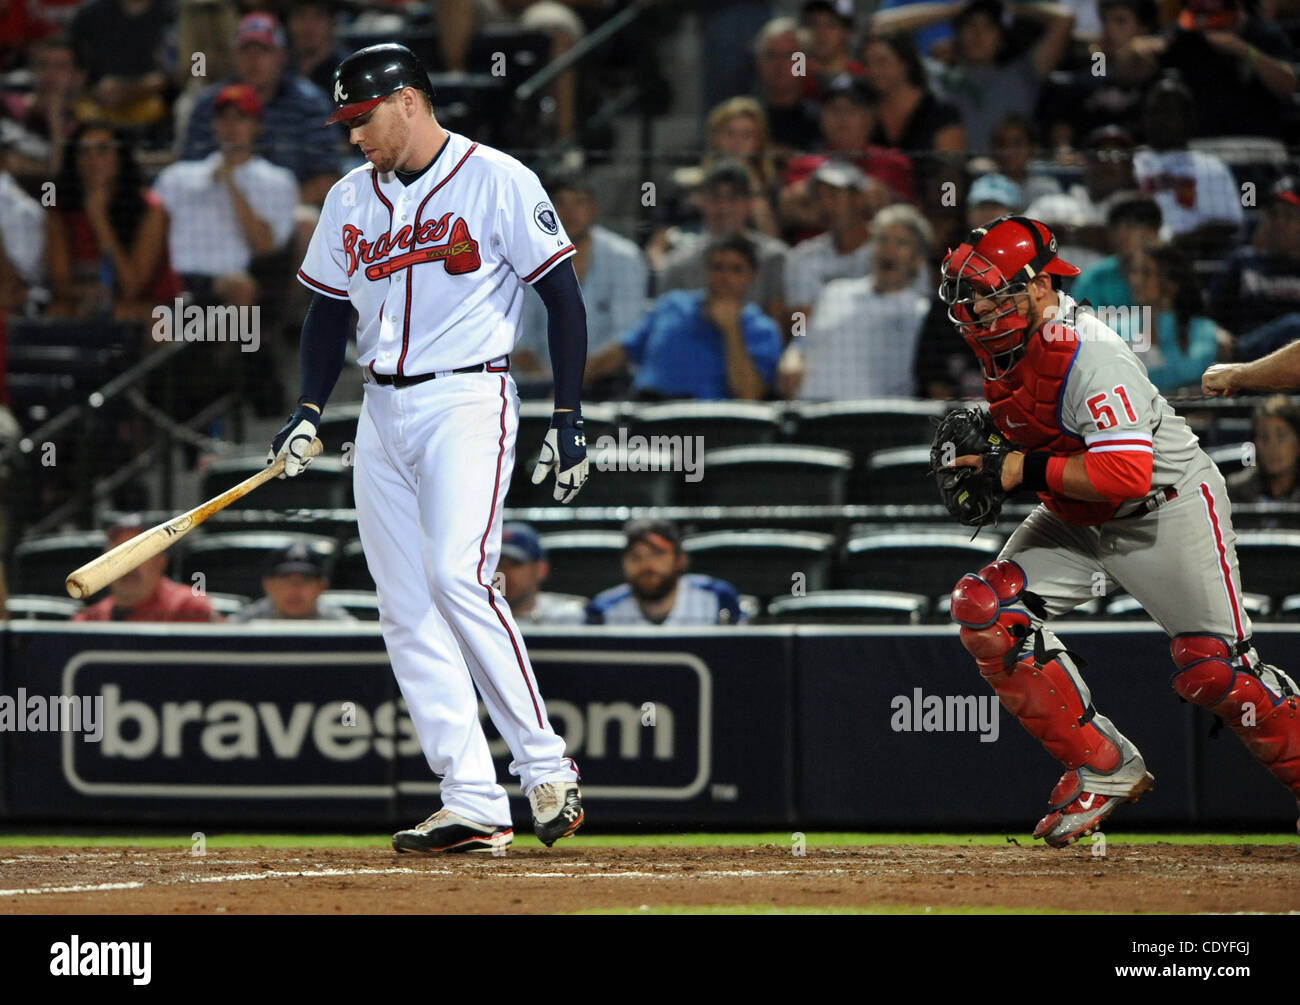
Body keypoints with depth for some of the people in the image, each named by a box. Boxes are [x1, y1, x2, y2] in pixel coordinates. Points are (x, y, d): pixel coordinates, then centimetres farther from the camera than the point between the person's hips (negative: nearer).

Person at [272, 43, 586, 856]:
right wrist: (309, 414, 5)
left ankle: (546, 765, -10)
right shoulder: (350, 199, 13)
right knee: (405, 608, -1)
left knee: (459, 577, -21)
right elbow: (331, 307, 20)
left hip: (468, 401, -7)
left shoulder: (497, 181, -5)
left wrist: (569, 420, -11)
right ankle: (474, 805, -2)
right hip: (382, 414, 7)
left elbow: (563, 296, -5)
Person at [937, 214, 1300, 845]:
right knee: (984, 608, -11)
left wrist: (1023, 471, -34)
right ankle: (1104, 768, -5)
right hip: (1077, 522, 8)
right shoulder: (1000, 342, -4)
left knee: (1212, 670, -10)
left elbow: (1127, 475, -38)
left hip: (1170, 504, -8)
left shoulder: (1089, 355, -30)